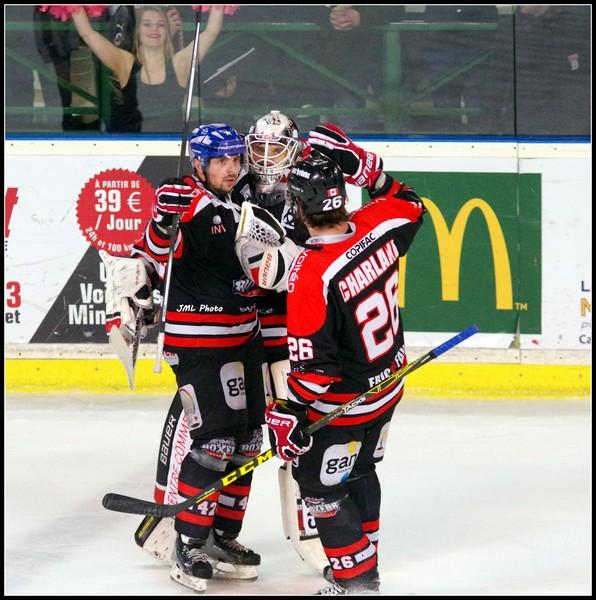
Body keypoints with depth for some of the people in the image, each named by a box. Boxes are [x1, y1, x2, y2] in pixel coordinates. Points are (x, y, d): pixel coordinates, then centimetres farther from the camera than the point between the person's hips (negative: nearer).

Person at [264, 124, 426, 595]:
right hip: (389, 384, 8)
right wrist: (362, 165, 8)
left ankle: (355, 581, 12)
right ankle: (364, 565, 38)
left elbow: (312, 362, -26)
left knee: (322, 485, 8)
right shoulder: (377, 227, -12)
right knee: (360, 474, 25)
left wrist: (289, 413, -16)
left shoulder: (310, 273, -30)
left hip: (343, 404, -8)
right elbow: (410, 205, 14)